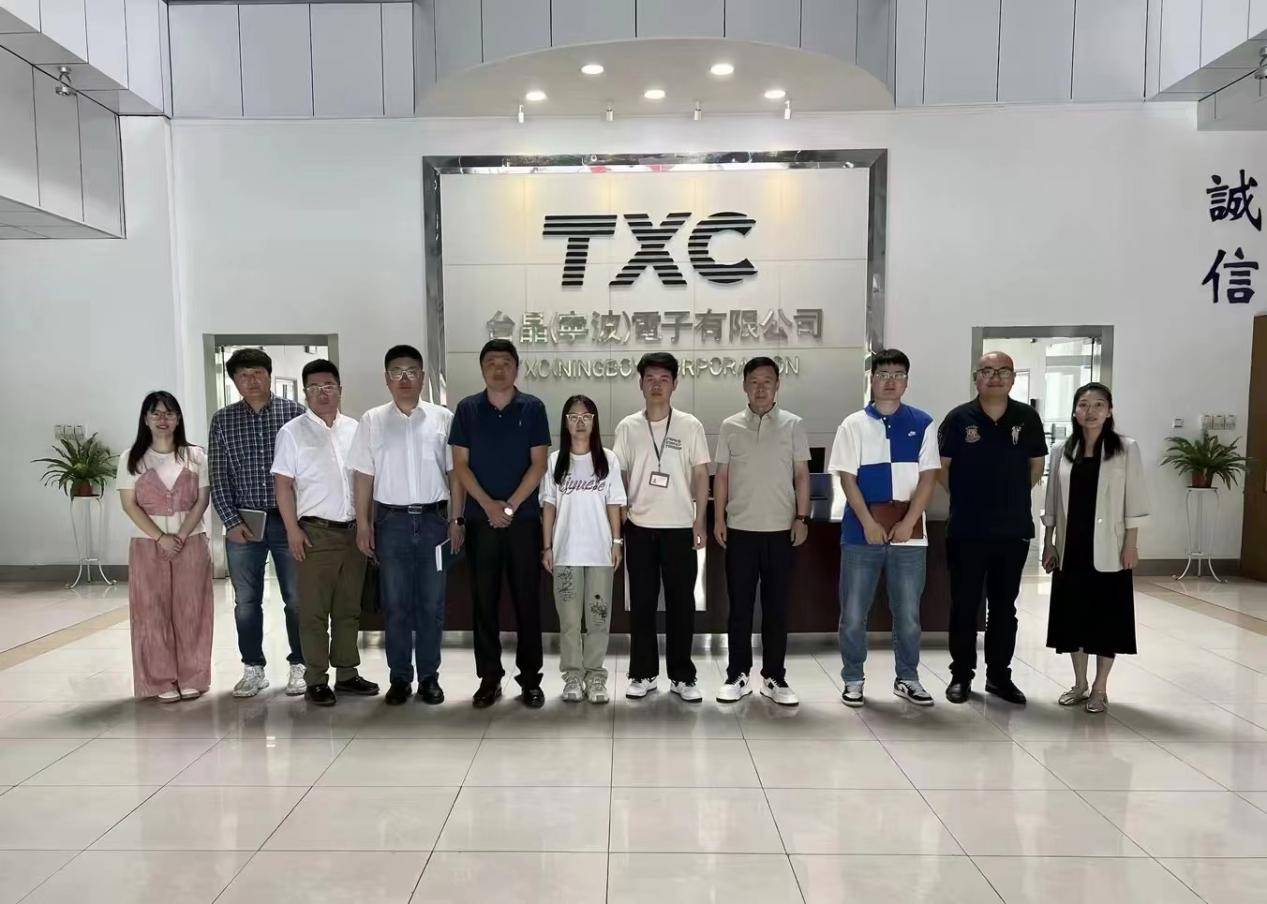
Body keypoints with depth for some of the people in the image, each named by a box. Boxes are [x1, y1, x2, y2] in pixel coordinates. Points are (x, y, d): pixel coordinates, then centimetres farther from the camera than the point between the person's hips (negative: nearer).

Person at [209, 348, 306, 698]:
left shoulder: (293, 412, 1)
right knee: (246, 601, 9)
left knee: (296, 598, 4)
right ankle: (253, 669, 22)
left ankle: (299, 666, 17)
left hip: (288, 520, -2)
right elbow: (219, 476, 5)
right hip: (243, 524, 2)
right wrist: (231, 521, -5)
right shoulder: (222, 420, 6)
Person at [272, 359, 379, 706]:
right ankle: (316, 679, 10)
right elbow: (283, 485, -4)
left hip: (354, 530, 4)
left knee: (348, 607, 11)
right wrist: (292, 530, -10)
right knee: (314, 610, 1)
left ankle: (347, 673, 21)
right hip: (316, 532, -4)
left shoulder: (354, 429, 9)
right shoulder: (292, 432, -2)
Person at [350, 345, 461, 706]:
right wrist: (363, 523, -2)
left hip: (433, 518, 0)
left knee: (431, 604, 6)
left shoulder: (442, 418, 3)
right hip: (392, 519, 0)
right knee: (395, 604, 6)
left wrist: (456, 520, -1)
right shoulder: (372, 421, 4)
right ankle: (399, 677, 17)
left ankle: (429, 676, 17)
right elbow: (363, 475, 4)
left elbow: (454, 472, 4)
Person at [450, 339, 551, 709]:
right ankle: (489, 678, 17)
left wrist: (511, 506, -11)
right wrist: (488, 504, -11)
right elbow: (460, 464, 1)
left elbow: (538, 463, -3)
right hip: (480, 519, 1)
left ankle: (530, 678, 14)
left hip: (524, 518, -1)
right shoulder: (467, 409, 4)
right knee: (484, 601, 6)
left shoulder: (532, 408, 1)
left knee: (527, 599, 4)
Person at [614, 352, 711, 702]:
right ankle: (643, 674, 18)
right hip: (640, 527, 1)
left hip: (680, 527, -1)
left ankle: (682, 676, 16)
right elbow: (619, 476, 7)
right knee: (642, 603, 7)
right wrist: (617, 520, 1)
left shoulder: (690, 426, 1)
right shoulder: (627, 427, 3)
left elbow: (701, 476, 2)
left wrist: (699, 522, -3)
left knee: (681, 603, 5)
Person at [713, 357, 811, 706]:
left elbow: (802, 475, 3)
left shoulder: (793, 425, 3)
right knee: (740, 606, 6)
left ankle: (774, 677, 16)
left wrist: (802, 517, -4)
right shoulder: (730, 426, 4)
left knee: (777, 607, 6)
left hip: (780, 529, 0)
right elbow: (721, 476, 5)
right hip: (740, 529, 0)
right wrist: (718, 519, -1)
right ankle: (738, 675, 16)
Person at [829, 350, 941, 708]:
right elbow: (847, 478, -3)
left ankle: (907, 678, 25)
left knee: (908, 611, 9)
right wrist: (869, 523, -11)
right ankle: (853, 679, 19)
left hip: (909, 530, 1)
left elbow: (928, 478, -1)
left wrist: (907, 523, -9)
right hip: (862, 530, 0)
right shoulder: (854, 424, 2)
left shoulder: (922, 424, 3)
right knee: (853, 612, 4)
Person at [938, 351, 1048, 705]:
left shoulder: (1027, 417, 2)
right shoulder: (959, 418, -4)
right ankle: (961, 675, 17)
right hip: (967, 529, -2)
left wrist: (1012, 494, 8)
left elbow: (1037, 466, 12)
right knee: (964, 605, 6)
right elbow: (941, 466, 2)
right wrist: (966, 497, 3)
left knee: (1004, 606, 12)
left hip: (1014, 528, 2)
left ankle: (999, 675, 24)